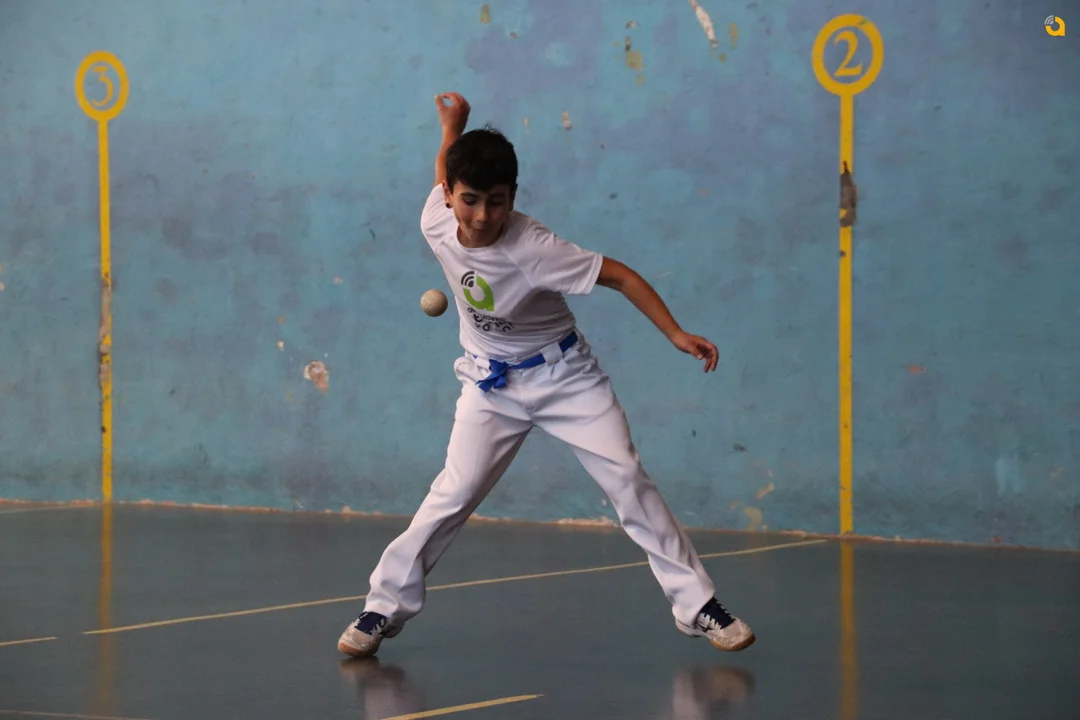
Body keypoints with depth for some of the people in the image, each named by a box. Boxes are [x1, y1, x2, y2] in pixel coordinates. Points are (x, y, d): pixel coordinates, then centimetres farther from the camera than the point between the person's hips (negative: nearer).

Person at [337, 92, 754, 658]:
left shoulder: (533, 249, -30)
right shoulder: (436, 224, -16)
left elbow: (621, 276, -24)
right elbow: (445, 172, 10)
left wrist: (676, 335, -29)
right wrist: (454, 127, 6)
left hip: (564, 373, -3)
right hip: (491, 384, 3)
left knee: (627, 479, -9)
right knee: (455, 493, -10)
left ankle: (696, 606, -3)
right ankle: (385, 607, 0)